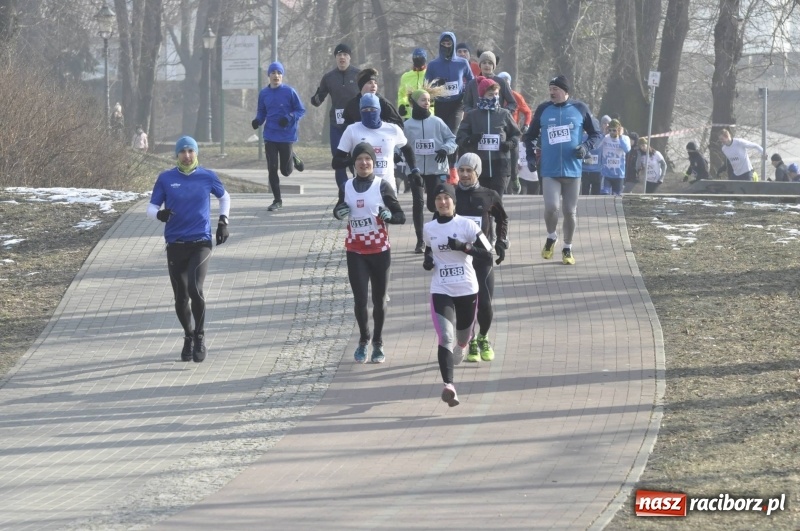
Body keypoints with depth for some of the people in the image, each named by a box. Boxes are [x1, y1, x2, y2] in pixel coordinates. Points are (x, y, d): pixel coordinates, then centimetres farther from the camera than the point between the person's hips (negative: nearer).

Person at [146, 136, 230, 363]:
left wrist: (223, 221, 10)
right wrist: (159, 214, -18)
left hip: (201, 243, -2)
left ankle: (199, 337, -4)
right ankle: (188, 337, 29)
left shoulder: (207, 177, 2)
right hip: (175, 245, 2)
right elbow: (151, 208, 4)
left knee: (194, 288, -21)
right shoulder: (166, 179, 2)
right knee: (181, 298, 5)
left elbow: (224, 197, 21)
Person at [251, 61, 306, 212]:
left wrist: (290, 118, -22)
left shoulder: (289, 92, -9)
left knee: (286, 171, 3)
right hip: (270, 136, 3)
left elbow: (301, 110, -4)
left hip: (286, 136, -3)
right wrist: (257, 120, -7)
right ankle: (277, 200, 12)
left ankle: (293, 158, 38)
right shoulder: (264, 93, 2)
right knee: (272, 169, -1)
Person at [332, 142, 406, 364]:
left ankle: (378, 343, 22)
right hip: (355, 252, 2)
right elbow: (339, 210, 19)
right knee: (360, 299, -2)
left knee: (379, 299, 7)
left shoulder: (382, 186, -5)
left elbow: (401, 217, -4)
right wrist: (339, 212, -5)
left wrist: (389, 215, -26)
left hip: (379, 251, -2)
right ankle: (363, 340, 20)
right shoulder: (347, 187, 3)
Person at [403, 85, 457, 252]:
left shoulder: (437, 122, 0)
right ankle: (420, 240, 9)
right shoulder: (408, 125, 0)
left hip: (435, 169, -1)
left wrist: (445, 149, -13)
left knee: (434, 204, -5)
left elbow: (451, 138, 4)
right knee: (417, 204, 1)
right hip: (415, 169, 1)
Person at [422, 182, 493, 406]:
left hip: (467, 289, 0)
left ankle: (459, 349, 56)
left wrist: (463, 247, -23)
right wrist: (427, 262, -1)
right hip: (441, 291, 0)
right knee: (445, 338, -19)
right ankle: (448, 384, -30)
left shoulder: (466, 225, -7)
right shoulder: (429, 229, 4)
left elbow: (488, 255, -9)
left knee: (463, 337, 18)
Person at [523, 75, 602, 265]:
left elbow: (596, 134, 9)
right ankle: (551, 237, 13)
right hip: (549, 170, 0)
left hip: (572, 170, 0)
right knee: (551, 207, -16)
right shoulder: (543, 110, 5)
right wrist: (530, 156, 5)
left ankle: (567, 249, 23)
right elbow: (530, 136, 17)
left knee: (570, 211, 6)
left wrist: (586, 146, -10)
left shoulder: (580, 109, 2)